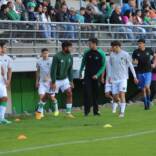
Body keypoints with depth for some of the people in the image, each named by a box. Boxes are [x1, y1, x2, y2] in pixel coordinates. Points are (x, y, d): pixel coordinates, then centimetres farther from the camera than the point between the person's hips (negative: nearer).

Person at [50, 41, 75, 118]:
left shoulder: (70, 57, -1)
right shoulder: (57, 57, -21)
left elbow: (70, 70, 9)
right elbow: (53, 70, -20)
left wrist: (71, 81, 6)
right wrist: (53, 82, -21)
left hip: (65, 79, 5)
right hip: (56, 80, -5)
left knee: (69, 93, -9)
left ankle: (68, 112, -4)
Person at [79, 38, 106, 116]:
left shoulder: (101, 53, -6)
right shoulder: (87, 52, 0)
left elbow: (103, 66, -2)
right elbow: (83, 62, 13)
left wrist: (97, 75, -11)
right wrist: (80, 72, 11)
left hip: (96, 76, -1)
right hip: (87, 76, 1)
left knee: (96, 93, 4)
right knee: (87, 93, -9)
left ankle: (96, 110, 13)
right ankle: (87, 110, -4)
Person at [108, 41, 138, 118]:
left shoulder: (125, 54, -3)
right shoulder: (112, 55, 7)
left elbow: (130, 66, 3)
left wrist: (135, 77, 2)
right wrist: (109, 76, 7)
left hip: (123, 78, -4)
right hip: (114, 79, 4)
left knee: (122, 94, -15)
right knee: (115, 96, 1)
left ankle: (122, 112, -10)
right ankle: (122, 107, 25)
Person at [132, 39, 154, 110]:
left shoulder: (149, 50, 0)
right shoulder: (136, 52, -2)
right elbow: (134, 62, 0)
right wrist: (135, 62, -23)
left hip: (148, 72, -1)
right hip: (140, 72, 1)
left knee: (147, 87, -18)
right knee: (143, 89, 5)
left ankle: (148, 101, 6)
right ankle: (146, 104, 15)